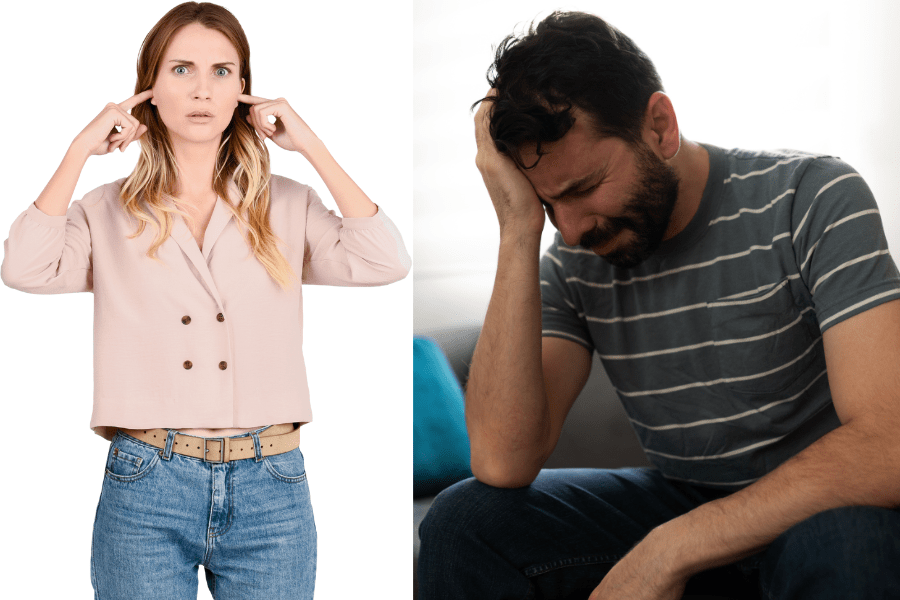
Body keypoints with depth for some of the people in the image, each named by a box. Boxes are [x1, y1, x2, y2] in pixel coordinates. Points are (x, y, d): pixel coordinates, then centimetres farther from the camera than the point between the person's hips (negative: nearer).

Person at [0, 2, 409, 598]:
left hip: (270, 490, 1)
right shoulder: (109, 213, 7)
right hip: (146, 490, -1)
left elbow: (385, 262, -9)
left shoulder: (287, 207, 8)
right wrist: (82, 150, -6)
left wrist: (310, 145, -5)